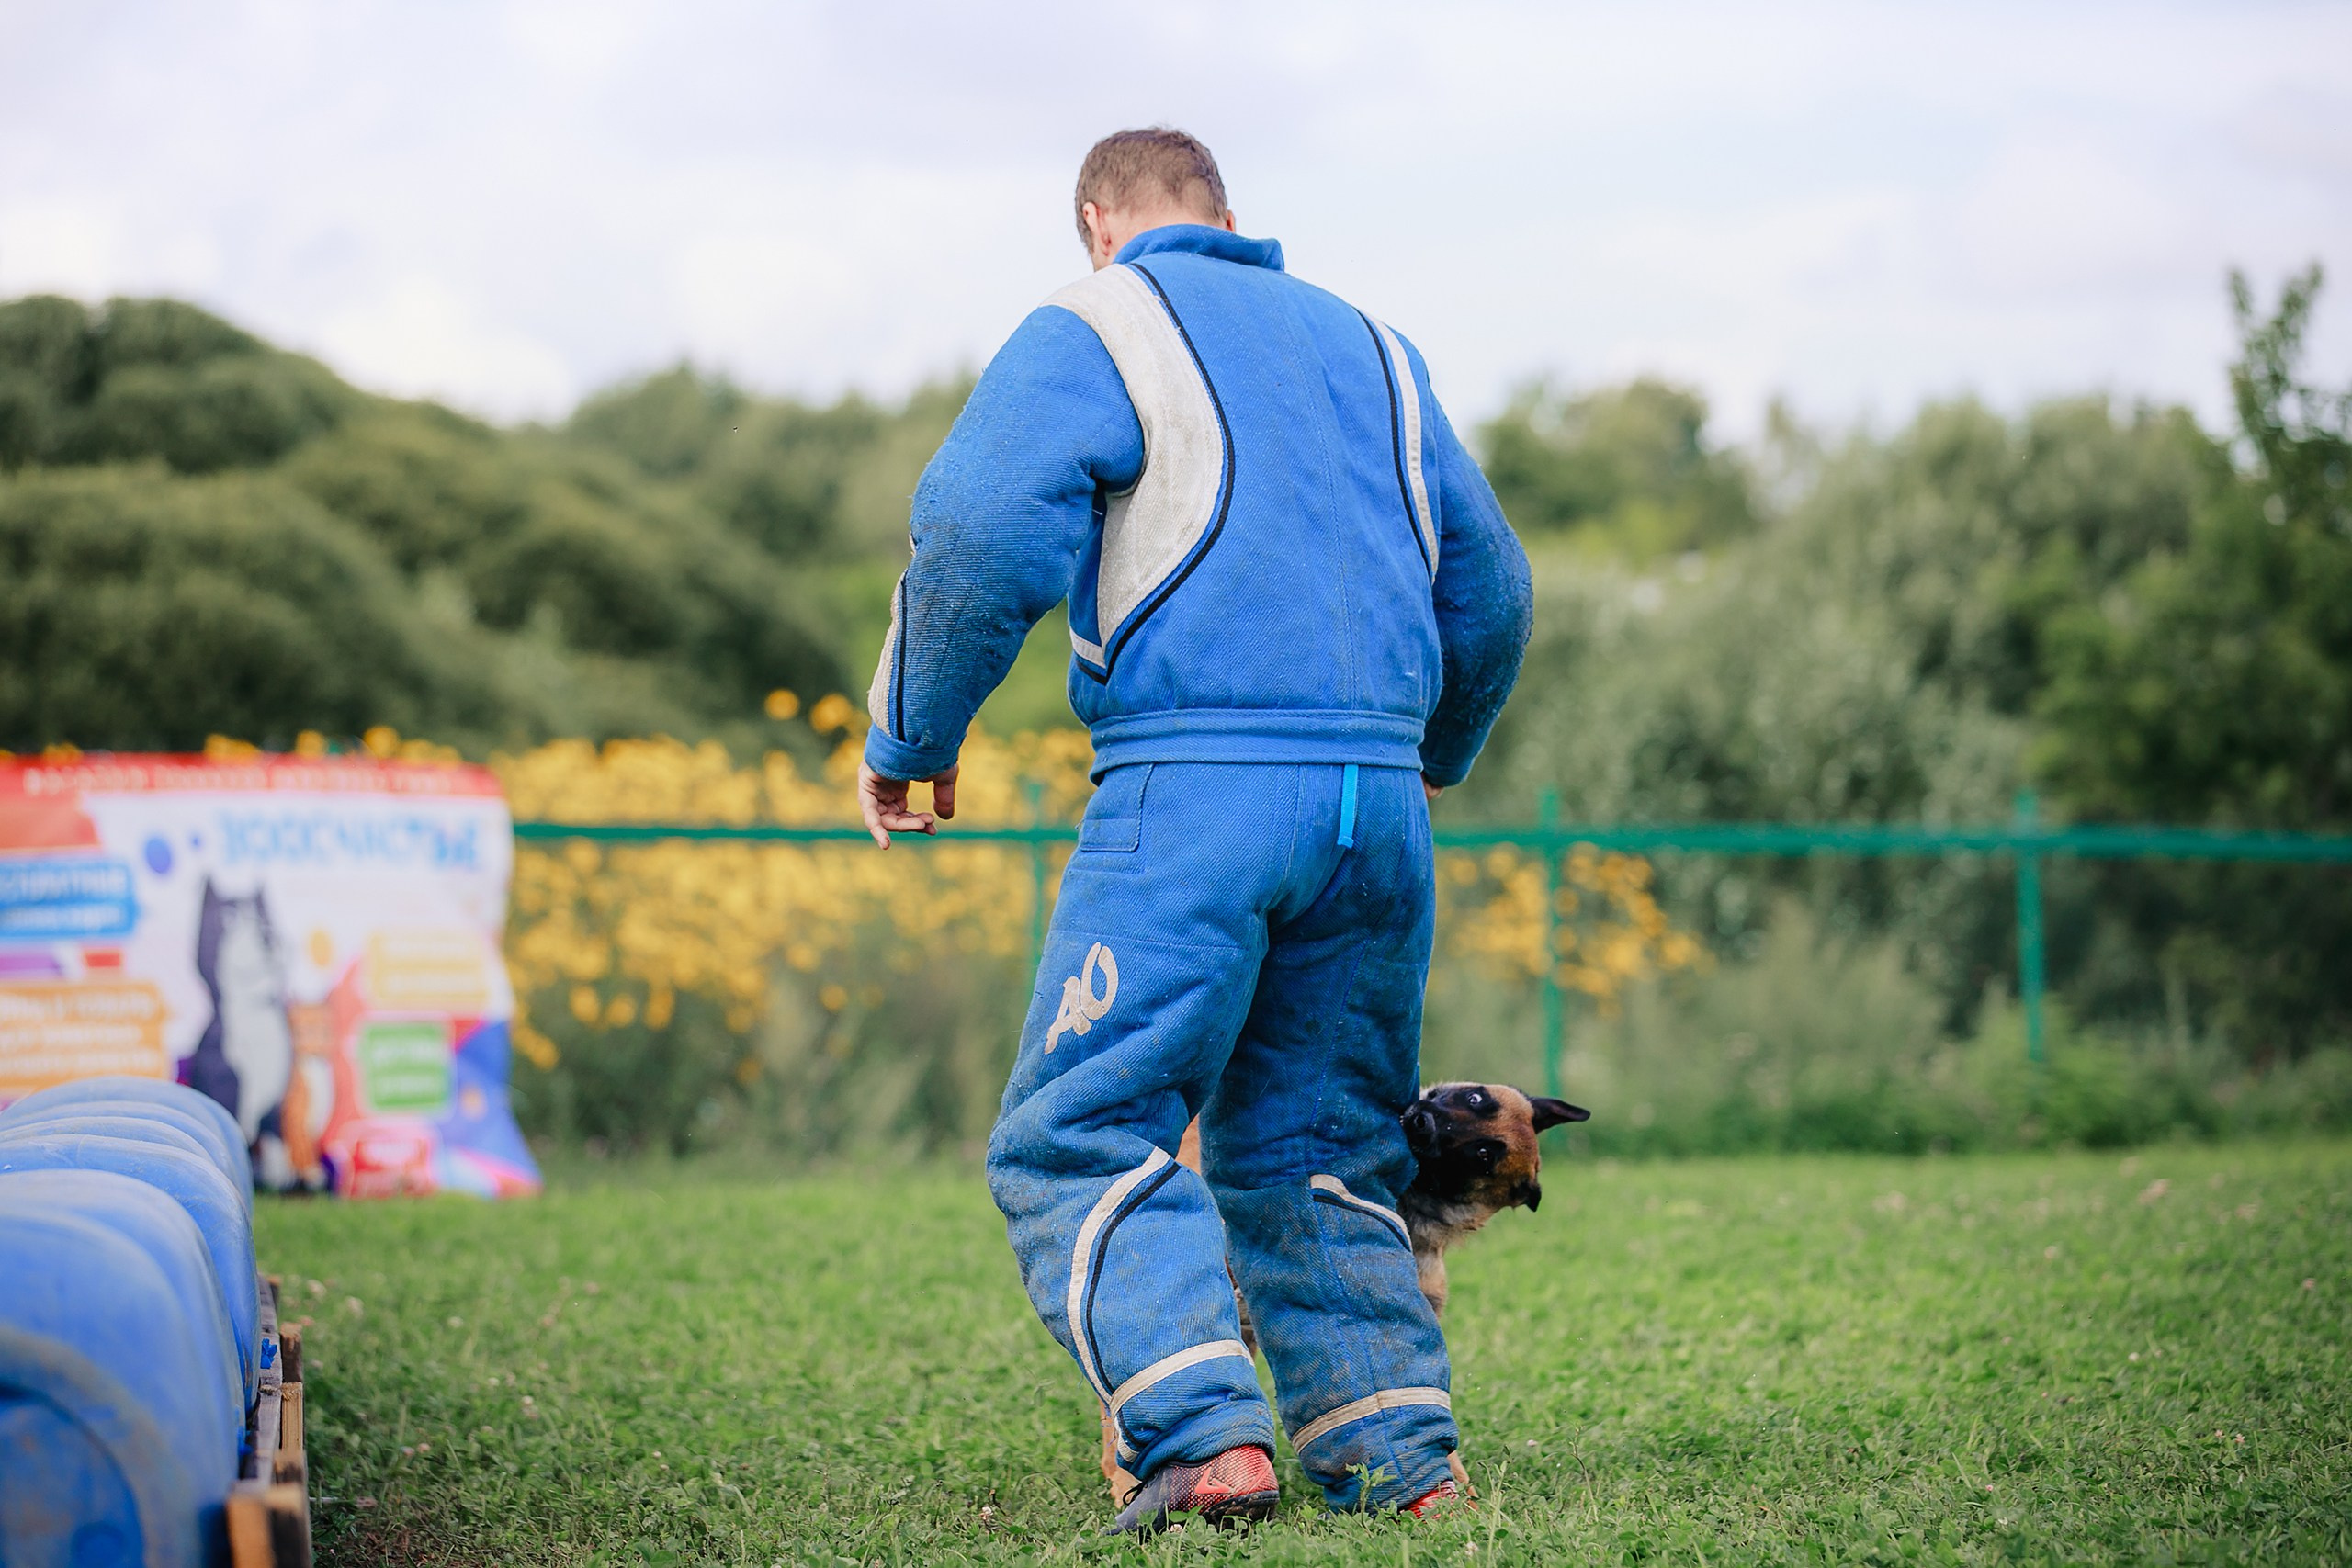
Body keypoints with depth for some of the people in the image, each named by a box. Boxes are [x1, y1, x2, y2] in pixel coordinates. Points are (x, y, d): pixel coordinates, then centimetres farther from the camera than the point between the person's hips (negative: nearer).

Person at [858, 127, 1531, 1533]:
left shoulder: (1096, 329, 5)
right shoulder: (1370, 345, 23)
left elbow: (980, 535, -9)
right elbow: (1489, 585, 27)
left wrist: (911, 740, 3)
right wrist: (1436, 760, 43)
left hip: (1196, 786, -6)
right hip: (1379, 800, 6)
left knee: (1081, 1134, -5)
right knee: (1317, 1151, 15)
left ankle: (1207, 1439, -20)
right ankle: (1400, 1459, 8)